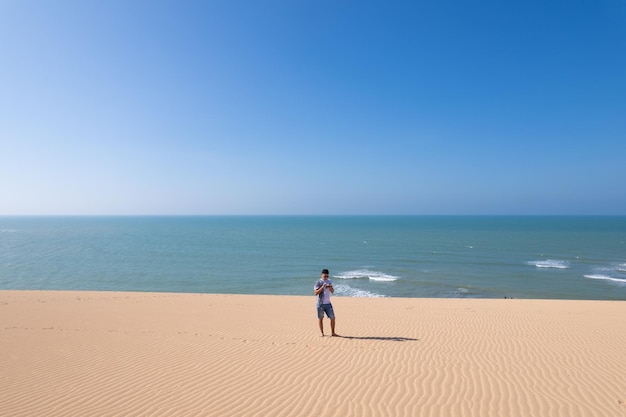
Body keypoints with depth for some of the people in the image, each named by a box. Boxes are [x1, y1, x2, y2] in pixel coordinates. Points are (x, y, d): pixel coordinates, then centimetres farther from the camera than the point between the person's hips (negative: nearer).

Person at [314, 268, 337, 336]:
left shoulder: (329, 281, 11)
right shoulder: (318, 282, -5)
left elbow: (332, 292, 11)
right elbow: (316, 293, -12)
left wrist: (330, 287, -10)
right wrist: (322, 287, -23)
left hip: (328, 303, 4)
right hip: (320, 303, -4)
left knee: (332, 318, 1)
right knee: (320, 318, 3)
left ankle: (332, 332, 12)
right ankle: (322, 333, 14)